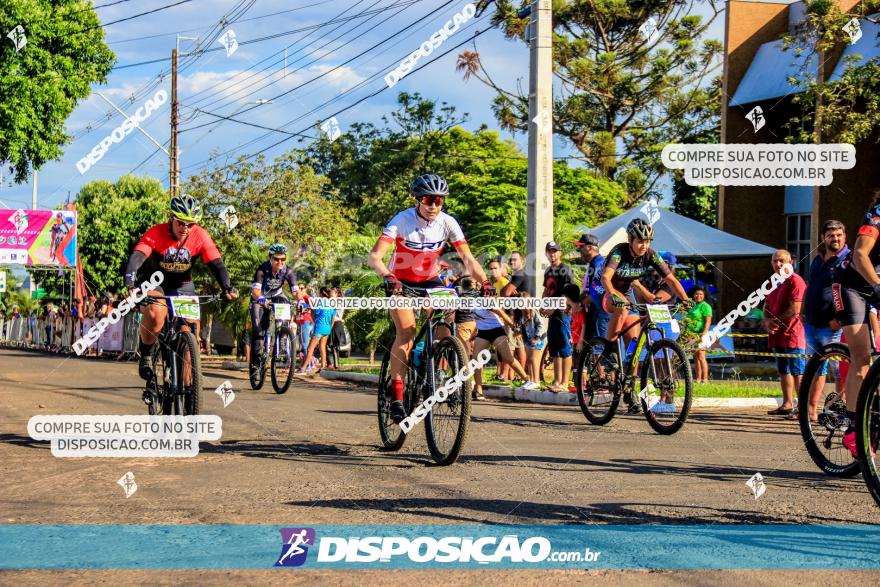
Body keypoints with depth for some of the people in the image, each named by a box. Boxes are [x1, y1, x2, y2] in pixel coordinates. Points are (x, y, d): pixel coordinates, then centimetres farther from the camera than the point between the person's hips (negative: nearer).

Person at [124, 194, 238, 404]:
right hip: (154, 282, -3)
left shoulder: (200, 236, -16)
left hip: (182, 285, 3)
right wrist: (131, 284, -52)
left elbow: (216, 263, -20)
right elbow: (136, 257, -34)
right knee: (156, 312, -35)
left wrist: (227, 287, -38)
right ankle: (146, 353, -8)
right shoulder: (156, 234, -23)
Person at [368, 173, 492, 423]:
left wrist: (484, 281, -36)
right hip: (401, 282, -3)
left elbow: (467, 257, -19)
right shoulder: (403, 220, -24)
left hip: (430, 281, 3)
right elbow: (375, 256, -33)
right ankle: (397, 396, -20)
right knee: (406, 333, -23)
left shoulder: (447, 222, -15)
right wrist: (388, 277, -53)